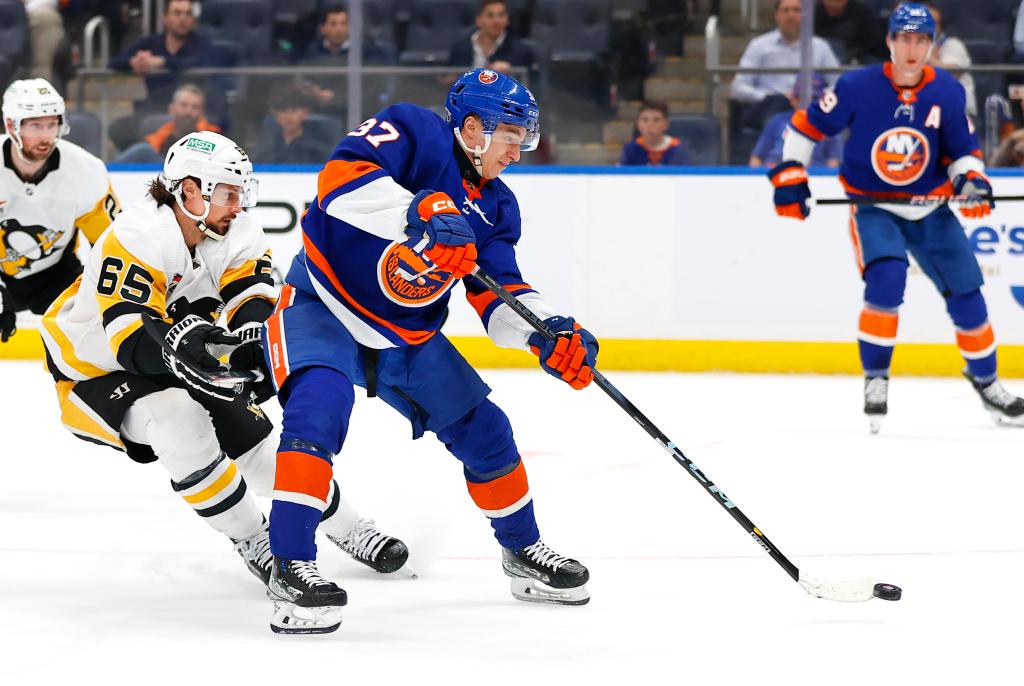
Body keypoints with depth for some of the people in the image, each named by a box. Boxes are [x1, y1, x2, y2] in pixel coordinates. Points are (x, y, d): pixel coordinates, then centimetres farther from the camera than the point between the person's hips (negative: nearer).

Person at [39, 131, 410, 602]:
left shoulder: (238, 237, -9)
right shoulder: (134, 239, -31)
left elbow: (254, 297, -22)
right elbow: (130, 337, -39)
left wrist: (255, 335, -45)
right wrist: (175, 346, -59)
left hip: (181, 370, 6)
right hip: (96, 368, -6)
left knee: (261, 446, 0)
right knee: (179, 421, -32)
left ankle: (346, 528, 23)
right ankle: (251, 542, -15)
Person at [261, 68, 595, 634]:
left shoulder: (494, 207, 3)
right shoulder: (413, 132, -17)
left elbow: (498, 298, -1)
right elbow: (341, 176, -33)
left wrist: (547, 332, -21)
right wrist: (419, 213, -46)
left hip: (406, 337, 7)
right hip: (321, 305, -7)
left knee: (482, 430, 9)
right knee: (321, 402, -33)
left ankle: (523, 550, 32)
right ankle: (290, 565, -30)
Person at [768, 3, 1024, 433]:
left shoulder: (947, 92, -7)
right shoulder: (858, 87, -15)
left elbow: (962, 150, 2)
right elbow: (806, 125, -4)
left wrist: (971, 179, -18)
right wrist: (789, 173, -7)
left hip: (930, 211, 3)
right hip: (873, 209, -3)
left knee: (965, 292, 2)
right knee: (887, 277, -28)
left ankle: (985, 380, 24)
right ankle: (875, 379, -12)